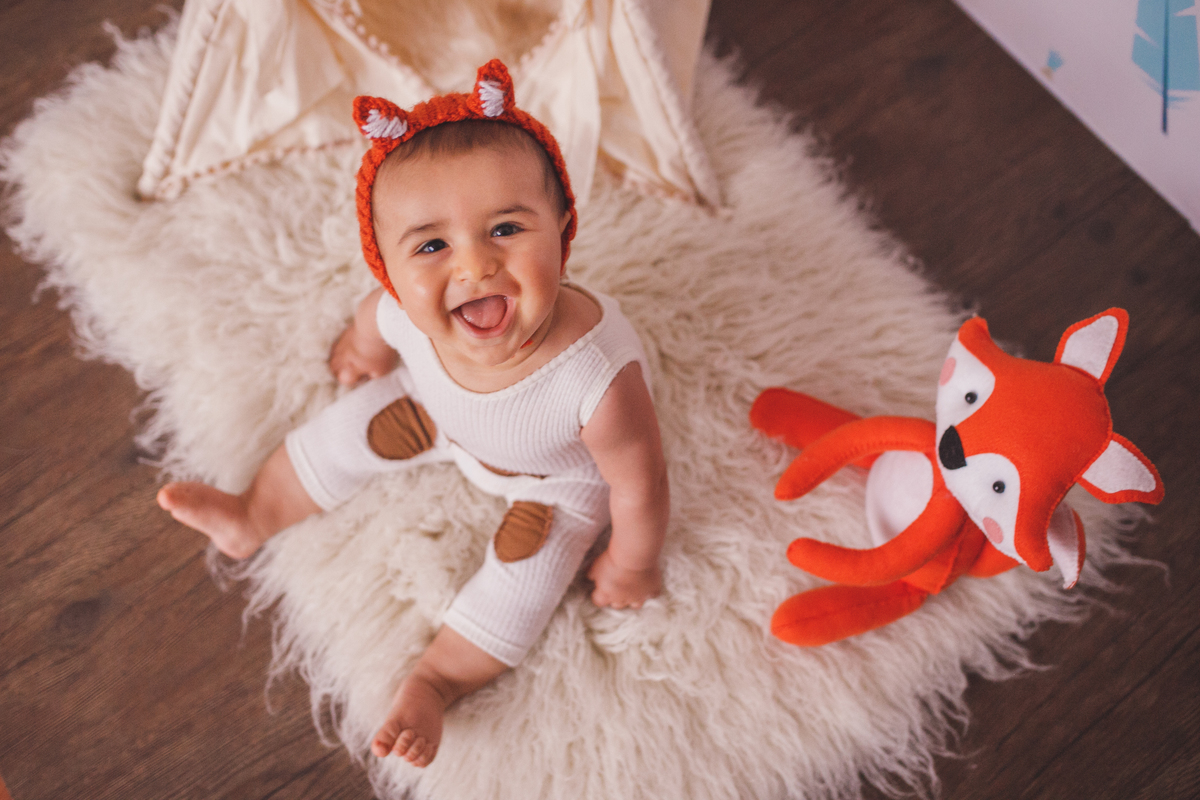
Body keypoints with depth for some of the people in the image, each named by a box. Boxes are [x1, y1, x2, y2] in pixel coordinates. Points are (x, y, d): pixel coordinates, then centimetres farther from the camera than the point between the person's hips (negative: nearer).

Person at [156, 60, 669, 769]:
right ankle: (252, 517, 35)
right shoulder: (408, 312, -36)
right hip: (444, 411, 4)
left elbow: (639, 485, -30)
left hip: (561, 480, -3)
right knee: (355, 430, 9)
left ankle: (434, 682, 19)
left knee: (522, 581, -8)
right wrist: (363, 350, 17)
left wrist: (632, 565, -11)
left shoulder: (598, 381, -50)